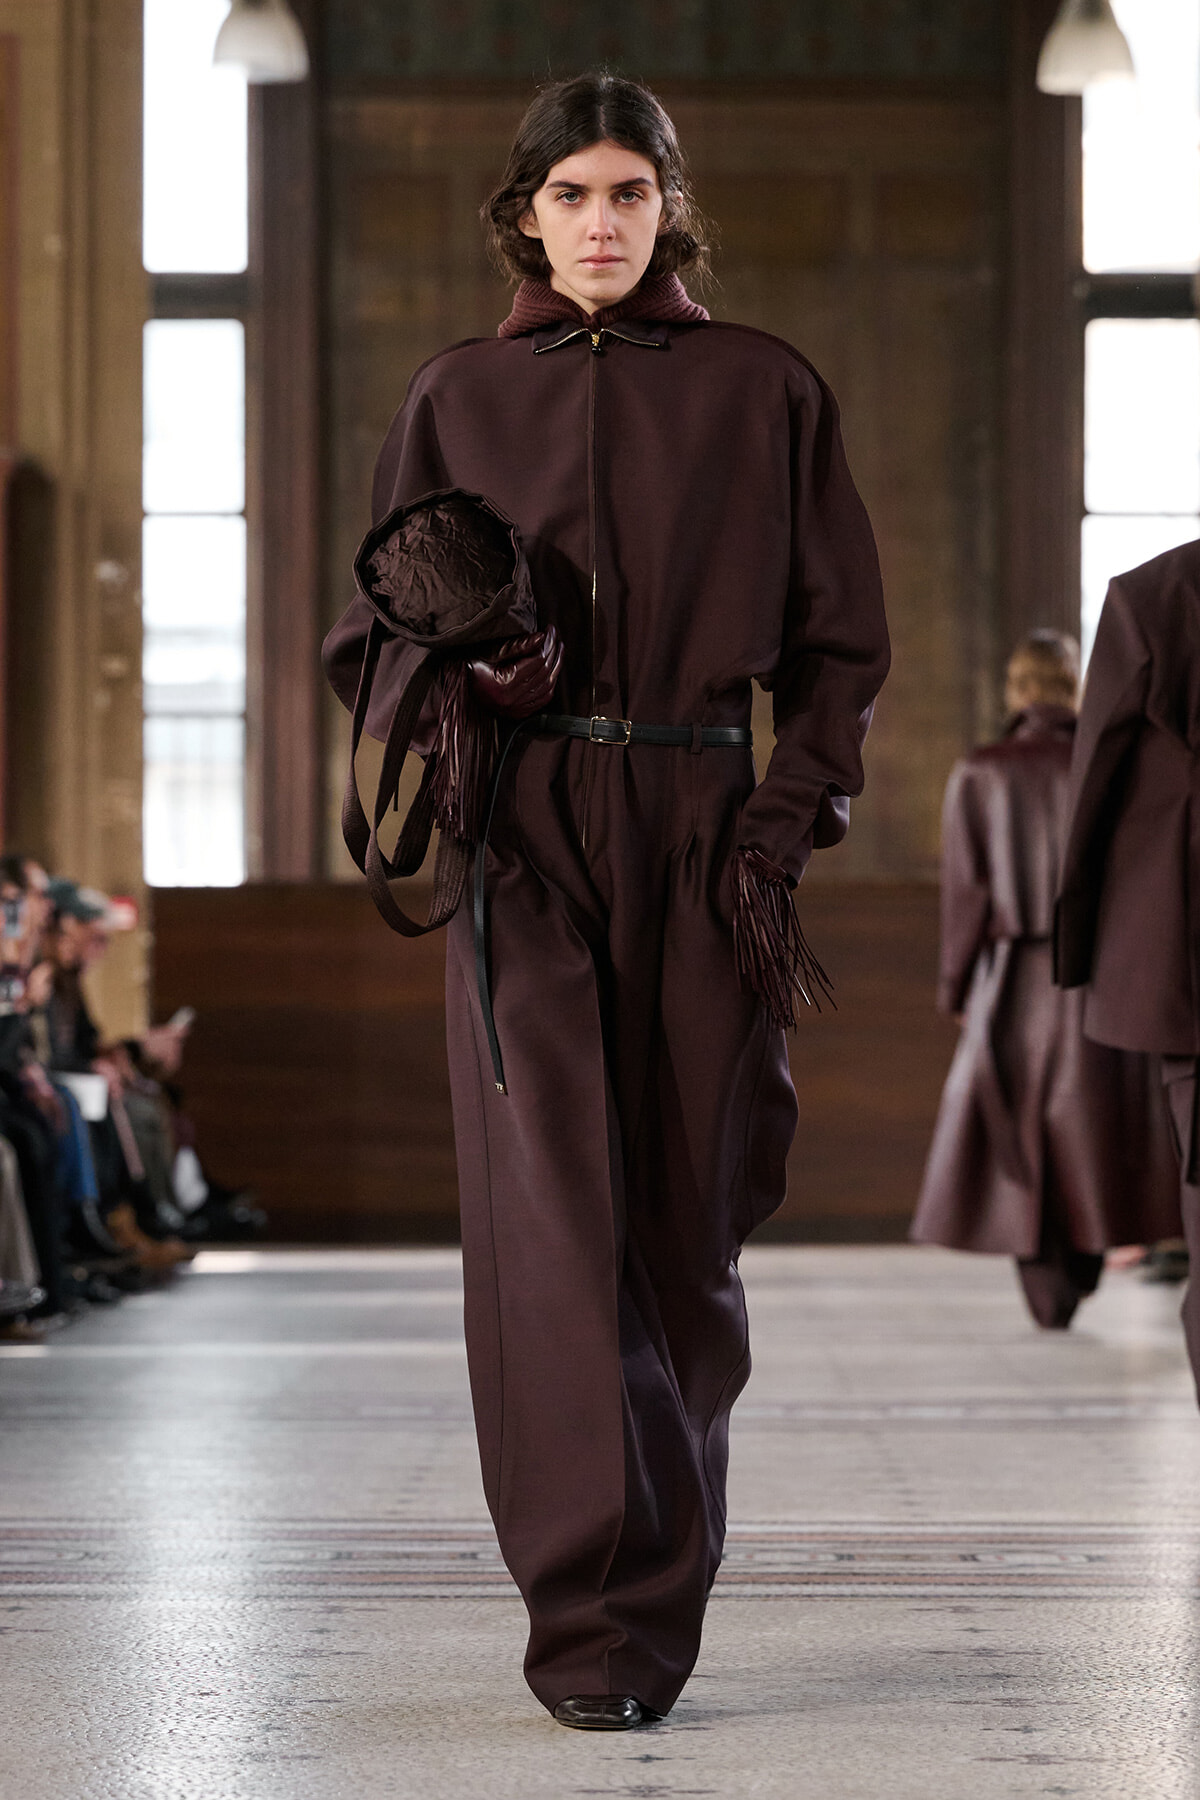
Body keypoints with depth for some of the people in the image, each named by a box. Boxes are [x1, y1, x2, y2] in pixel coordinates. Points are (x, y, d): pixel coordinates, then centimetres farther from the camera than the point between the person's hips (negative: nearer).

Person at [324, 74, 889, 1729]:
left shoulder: (767, 395, 8)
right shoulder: (459, 400, 10)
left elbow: (838, 642, 10)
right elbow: (381, 632, 13)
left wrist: (792, 813, -3)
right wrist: (461, 690, -8)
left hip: (704, 836, 1)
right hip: (526, 842, 0)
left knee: (689, 1222, 2)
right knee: (552, 1215, -11)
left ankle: (655, 1589, 18)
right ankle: (596, 1616, -10)